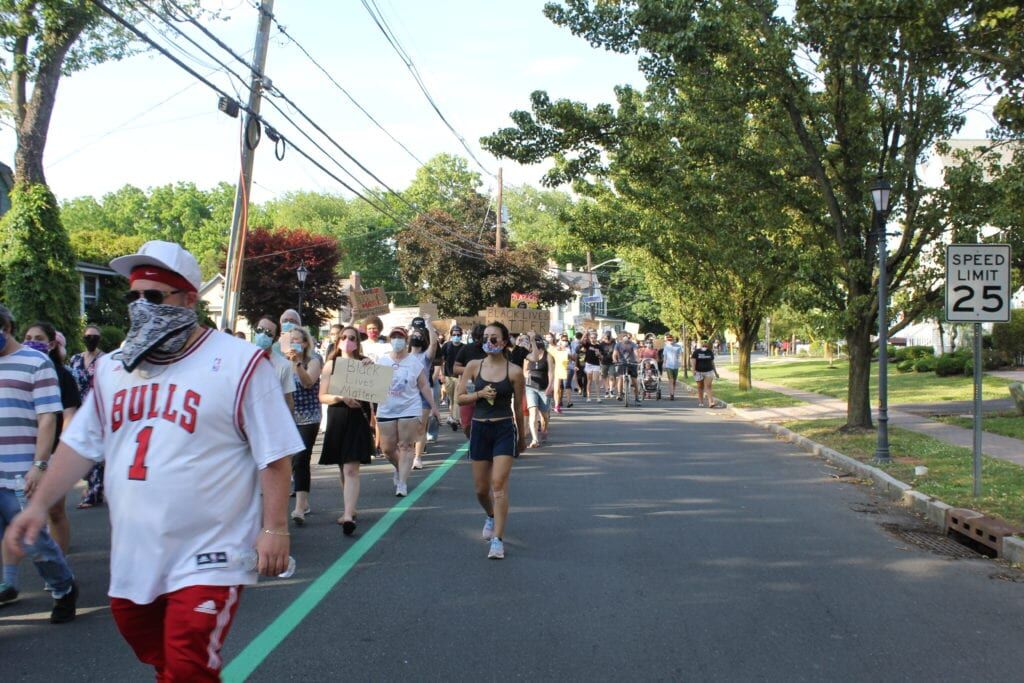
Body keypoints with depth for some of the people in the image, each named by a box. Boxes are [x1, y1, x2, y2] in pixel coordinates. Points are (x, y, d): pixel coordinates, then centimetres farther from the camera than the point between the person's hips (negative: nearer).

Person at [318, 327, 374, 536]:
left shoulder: (365, 362, 2)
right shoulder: (331, 364, 7)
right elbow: (323, 396, 2)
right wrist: (342, 398, -15)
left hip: (358, 419, -3)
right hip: (337, 419, 3)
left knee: (351, 469, -11)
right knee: (343, 468, 13)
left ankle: (348, 516, -17)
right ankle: (351, 508, 29)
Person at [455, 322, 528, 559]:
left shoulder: (514, 371, -4)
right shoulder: (474, 366, 2)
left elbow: (518, 407, 6)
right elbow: (459, 397, 6)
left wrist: (522, 437, 15)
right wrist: (479, 394, -13)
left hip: (505, 429, -3)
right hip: (480, 428, 3)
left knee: (499, 484, -12)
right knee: (481, 488, 11)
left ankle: (498, 539, -7)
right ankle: (491, 516, 43)